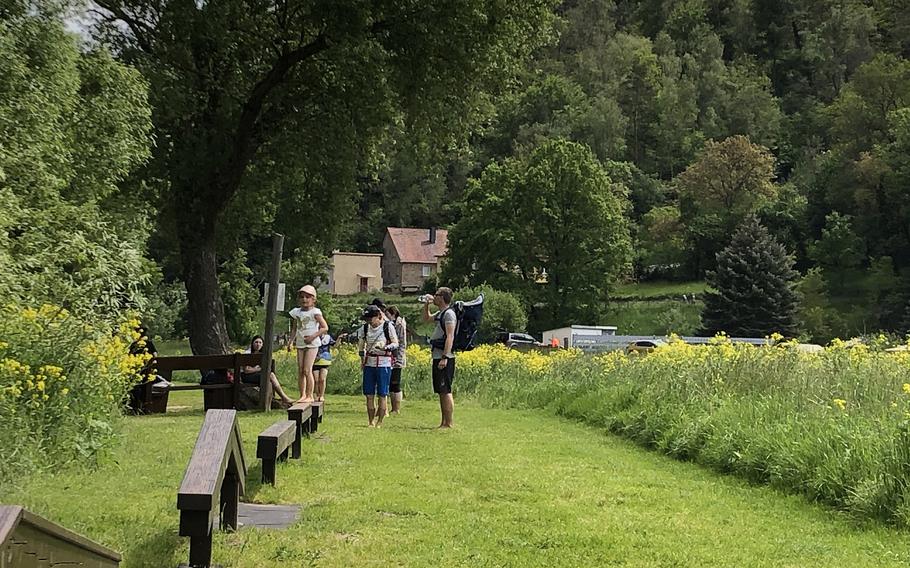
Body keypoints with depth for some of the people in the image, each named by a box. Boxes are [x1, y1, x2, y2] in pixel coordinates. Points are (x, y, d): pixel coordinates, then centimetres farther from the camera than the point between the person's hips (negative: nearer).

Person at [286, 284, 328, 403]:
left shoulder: (315, 312, -6)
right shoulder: (297, 312, 11)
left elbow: (325, 327, -9)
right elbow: (294, 329, 18)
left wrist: (313, 336, -18)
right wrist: (290, 341, 8)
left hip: (312, 344, -6)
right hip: (300, 344, 6)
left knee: (307, 370, -10)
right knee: (300, 371, 3)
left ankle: (309, 396, -3)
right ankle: (302, 395, 10)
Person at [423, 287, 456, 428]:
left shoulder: (449, 313, -12)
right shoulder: (440, 313, 17)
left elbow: (450, 337, -20)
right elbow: (426, 318, 38)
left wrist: (444, 358, -25)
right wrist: (426, 305, 23)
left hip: (445, 358, -10)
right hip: (437, 357, 10)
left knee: (445, 391, -10)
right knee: (441, 391, 12)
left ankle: (450, 423, -10)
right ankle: (444, 422, 17)